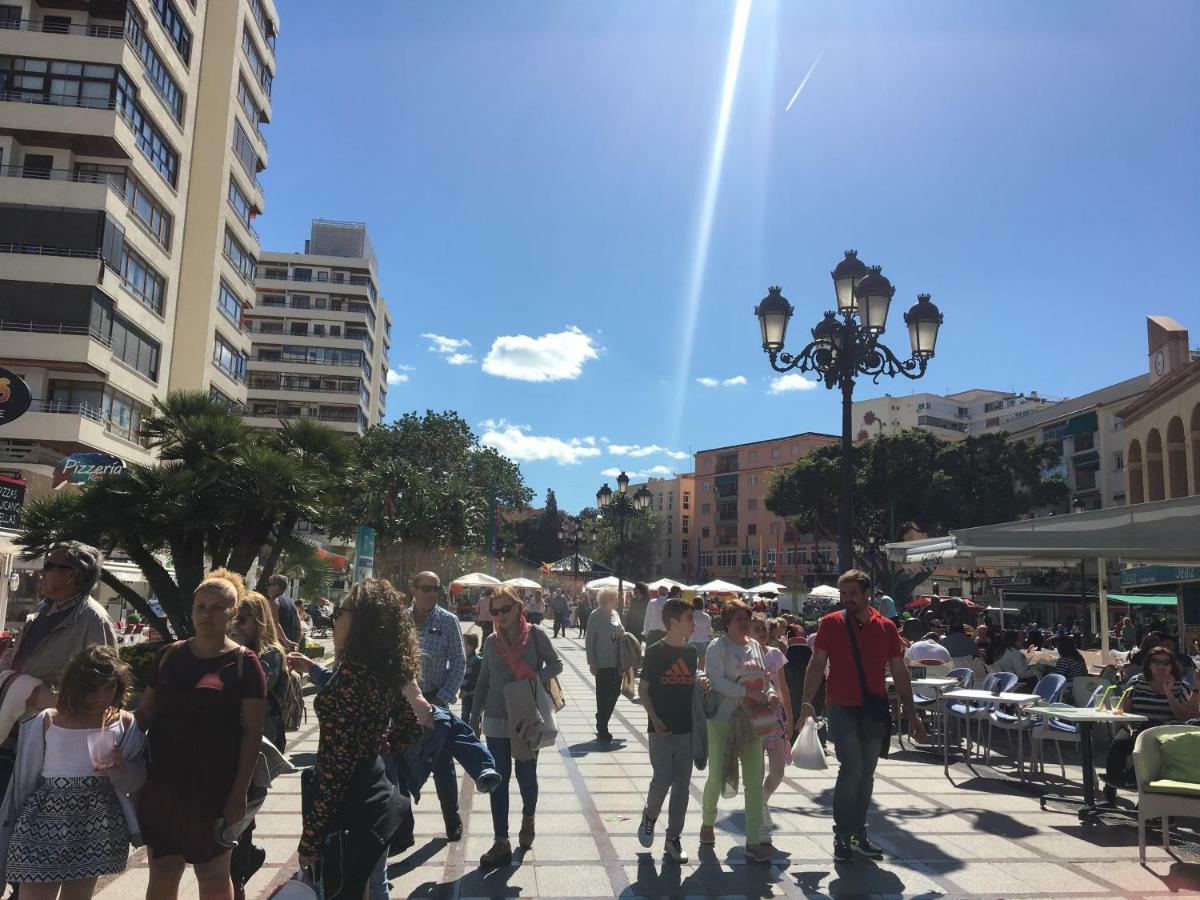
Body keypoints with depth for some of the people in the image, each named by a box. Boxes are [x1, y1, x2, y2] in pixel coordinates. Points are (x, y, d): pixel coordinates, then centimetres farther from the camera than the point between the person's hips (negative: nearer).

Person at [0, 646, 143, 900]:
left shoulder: (124, 723, 3)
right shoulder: (45, 722, -1)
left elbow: (135, 781, 3)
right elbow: (24, 779, 7)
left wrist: (120, 769, -18)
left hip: (97, 827, 1)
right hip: (45, 821, -1)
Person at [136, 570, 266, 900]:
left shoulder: (243, 663, -6)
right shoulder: (169, 655, 7)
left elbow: (252, 731, -8)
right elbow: (144, 713, 15)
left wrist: (239, 793, -12)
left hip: (213, 787, -3)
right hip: (162, 783, 4)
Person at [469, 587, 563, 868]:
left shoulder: (535, 635, -6)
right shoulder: (491, 642, 3)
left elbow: (556, 664, -1)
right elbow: (483, 682, 10)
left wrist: (537, 678, -19)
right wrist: (474, 717, 9)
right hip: (496, 720, 2)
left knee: (526, 775, 9)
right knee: (498, 780, 3)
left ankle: (528, 818, 38)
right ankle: (501, 843, 11)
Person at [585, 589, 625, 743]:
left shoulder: (615, 614, 10)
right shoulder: (596, 616, -10)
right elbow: (589, 640, -11)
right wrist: (592, 663, -14)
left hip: (617, 663, 7)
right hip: (603, 664, -7)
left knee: (614, 692, 10)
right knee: (603, 695, 1)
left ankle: (601, 725, 27)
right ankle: (602, 730, 13)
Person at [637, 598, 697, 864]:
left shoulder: (691, 652, 7)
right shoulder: (655, 651, -7)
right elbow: (643, 689, -4)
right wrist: (654, 718, -13)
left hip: (687, 728, 5)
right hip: (662, 729, -5)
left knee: (682, 784, 6)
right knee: (662, 779, -6)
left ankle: (673, 838, 18)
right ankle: (649, 817, 24)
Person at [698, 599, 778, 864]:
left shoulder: (754, 645, 11)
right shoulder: (717, 647, -7)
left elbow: (764, 678, 17)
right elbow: (716, 681, -18)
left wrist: (770, 693, -5)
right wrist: (749, 692, -24)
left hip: (752, 720, 5)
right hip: (723, 720, -5)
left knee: (754, 781, 0)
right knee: (717, 779, 5)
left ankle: (754, 842, 7)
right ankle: (708, 824, 33)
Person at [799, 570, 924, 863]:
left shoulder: (886, 627, 4)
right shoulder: (830, 623, -3)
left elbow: (899, 673, 9)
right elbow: (816, 664, -6)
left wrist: (911, 714, 8)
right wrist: (807, 702, -15)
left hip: (875, 711, 3)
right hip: (842, 709, -3)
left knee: (866, 774, 11)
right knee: (852, 768, -12)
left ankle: (858, 834, 26)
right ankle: (842, 836, 4)